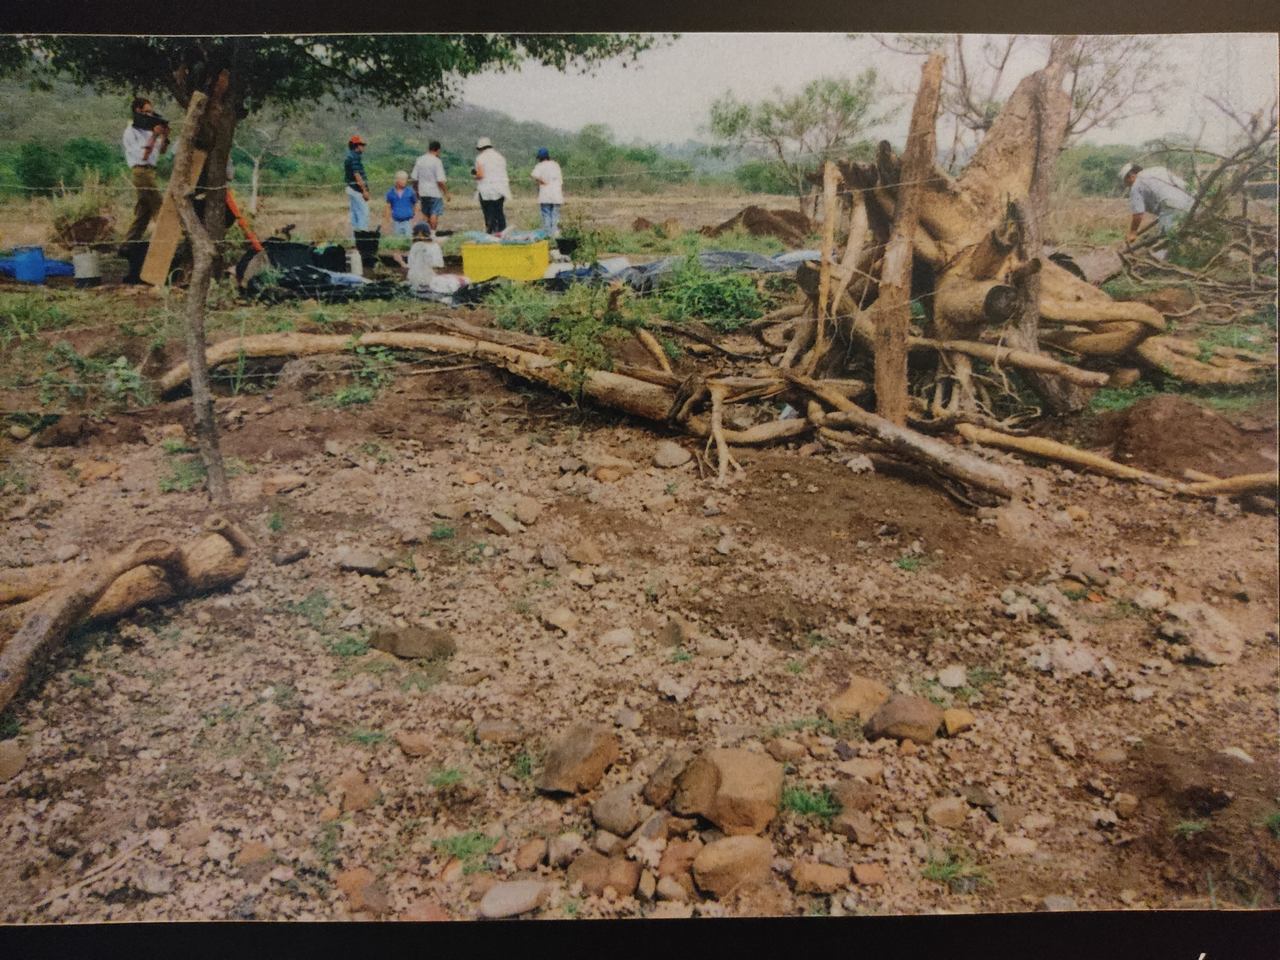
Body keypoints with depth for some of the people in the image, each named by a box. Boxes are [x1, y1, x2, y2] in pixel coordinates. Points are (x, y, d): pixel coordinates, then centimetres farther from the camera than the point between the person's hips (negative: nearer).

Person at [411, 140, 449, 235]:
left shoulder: (419, 160, 5)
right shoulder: (437, 161, -14)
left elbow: (414, 178, 9)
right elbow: (440, 180, -19)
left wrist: (416, 190, 21)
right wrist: (446, 192, -10)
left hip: (423, 192, 6)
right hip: (435, 192, -6)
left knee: (426, 213, 17)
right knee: (434, 213, 0)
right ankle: (433, 233, -1)